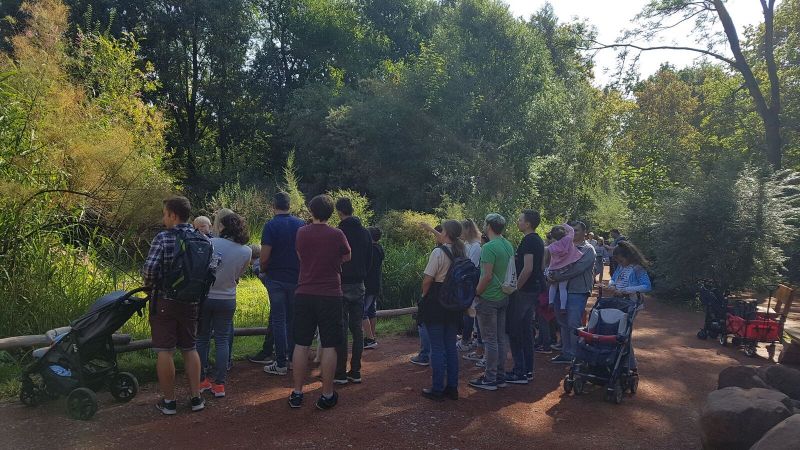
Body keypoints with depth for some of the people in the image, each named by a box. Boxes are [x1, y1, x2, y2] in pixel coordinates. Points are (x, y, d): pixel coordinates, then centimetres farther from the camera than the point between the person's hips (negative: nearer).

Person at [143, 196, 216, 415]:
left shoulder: (163, 238, -13)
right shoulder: (204, 240, 2)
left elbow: (149, 269, -18)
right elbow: (211, 270, 1)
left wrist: (149, 286, 2)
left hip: (164, 301, -5)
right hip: (192, 303, 5)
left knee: (164, 351, 5)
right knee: (190, 348, 15)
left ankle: (169, 401, 12)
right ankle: (196, 398, 18)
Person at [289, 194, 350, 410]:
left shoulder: (301, 233, 0)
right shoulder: (337, 234, -7)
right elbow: (347, 257, 10)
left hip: (304, 294, 3)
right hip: (330, 295, -3)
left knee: (301, 344, 9)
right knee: (329, 346, 4)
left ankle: (297, 393, 16)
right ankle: (327, 395, 9)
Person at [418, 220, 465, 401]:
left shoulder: (438, 252, -15)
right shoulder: (462, 252, 4)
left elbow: (428, 279, -15)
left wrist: (424, 295, 4)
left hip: (436, 303, -6)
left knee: (437, 347, 1)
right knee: (451, 345, 13)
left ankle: (437, 389, 7)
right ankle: (452, 387, 19)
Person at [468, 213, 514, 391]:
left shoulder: (489, 247, -19)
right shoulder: (508, 245, 9)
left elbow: (487, 276, -22)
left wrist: (476, 294, -12)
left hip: (489, 298, -8)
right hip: (503, 297, 9)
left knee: (490, 340, -1)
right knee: (500, 339, 14)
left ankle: (490, 380, 6)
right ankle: (500, 376, 22)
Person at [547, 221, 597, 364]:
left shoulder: (588, 249, -3)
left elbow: (577, 269, -16)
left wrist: (557, 277, -18)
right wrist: (550, 275, -12)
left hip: (577, 292, -6)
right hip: (561, 290, 6)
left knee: (573, 324, -7)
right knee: (564, 324, 12)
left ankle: (574, 356, 3)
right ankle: (566, 353, 21)